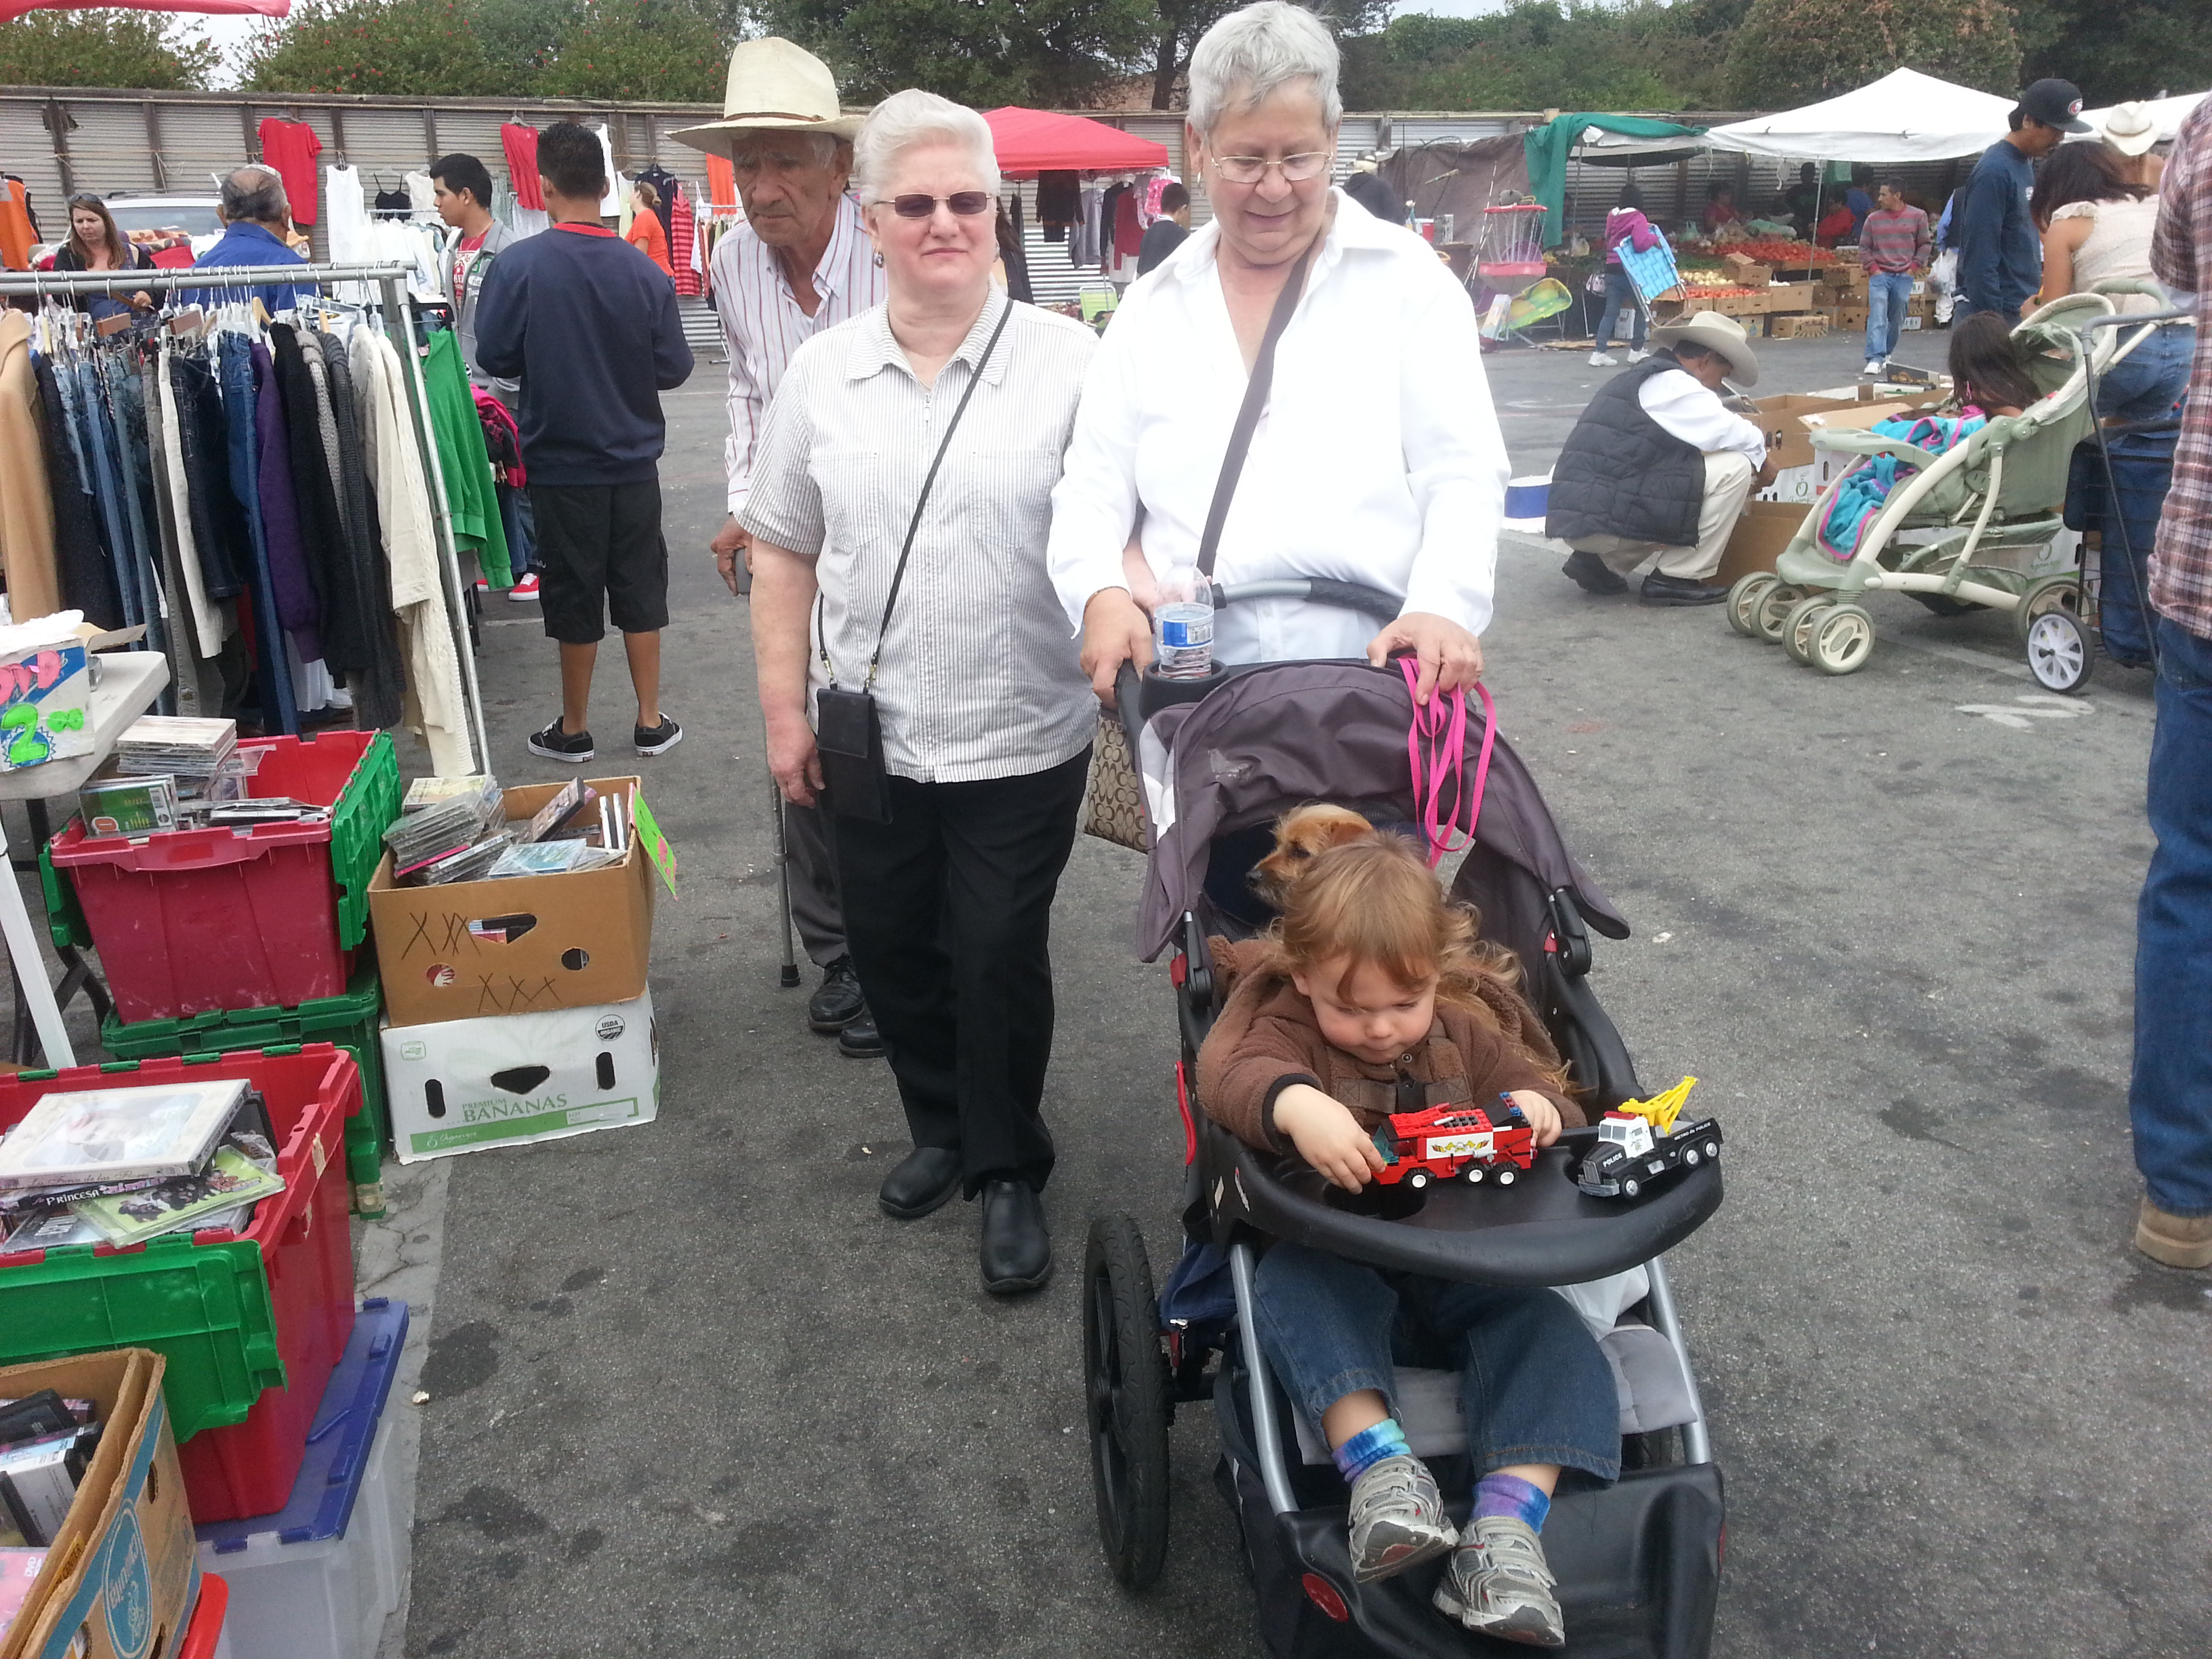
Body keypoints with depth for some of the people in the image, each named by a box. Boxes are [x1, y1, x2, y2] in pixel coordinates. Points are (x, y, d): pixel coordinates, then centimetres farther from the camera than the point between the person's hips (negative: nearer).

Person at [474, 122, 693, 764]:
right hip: (634, 461, 2)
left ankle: (574, 730, 22)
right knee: (640, 589, 13)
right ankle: (651, 723, 20)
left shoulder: (518, 265, -13)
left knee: (574, 596, 9)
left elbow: (494, 356, -8)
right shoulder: (643, 270, -8)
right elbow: (674, 367, -2)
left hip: (562, 463, -1)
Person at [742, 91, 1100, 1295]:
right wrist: (785, 712, 4)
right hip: (870, 738, 4)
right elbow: (782, 557, 7)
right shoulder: (822, 373, 3)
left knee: (998, 960, 5)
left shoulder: (1069, 361, -7)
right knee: (890, 949, 16)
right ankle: (943, 1128, 40)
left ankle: (1008, 1173, 26)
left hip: (1021, 740, -3)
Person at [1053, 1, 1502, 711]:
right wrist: (1102, 592, -13)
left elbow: (1460, 474, -2)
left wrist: (1443, 608, -20)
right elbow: (1093, 489, 8)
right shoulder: (1153, 307, 13)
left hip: (1381, 677, -1)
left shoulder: (1407, 279, 6)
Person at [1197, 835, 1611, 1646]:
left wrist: (1538, 1109, -15)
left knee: (1546, 1325, -24)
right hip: (1339, 1263, -3)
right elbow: (1230, 1070, -24)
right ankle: (1378, 1463, -43)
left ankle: (1508, 1523, -32)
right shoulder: (1287, 1028, -2)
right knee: (1290, 1282, -35)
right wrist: (1296, 1103, -48)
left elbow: (1533, 1084, 13)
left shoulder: (1466, 1034, 12)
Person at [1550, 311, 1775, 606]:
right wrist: (1762, 459, 11)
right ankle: (1678, 578, 1)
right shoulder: (1673, 384, -6)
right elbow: (1736, 435, -9)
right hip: (1606, 518, -10)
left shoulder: (1641, 380, 24)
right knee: (1735, 467, -4)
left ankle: (1602, 563, 15)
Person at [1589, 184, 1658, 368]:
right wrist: (1654, 238, -4)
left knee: (1610, 312, 6)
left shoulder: (1612, 216, 7)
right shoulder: (1638, 218, -11)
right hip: (1629, 270, -6)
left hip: (1611, 270, 6)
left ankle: (1599, 351, -3)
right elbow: (1641, 244, -23)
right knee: (1640, 308, 11)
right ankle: (1636, 350, 14)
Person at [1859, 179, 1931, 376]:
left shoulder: (1917, 216, 4)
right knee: (1877, 316, -14)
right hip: (1879, 275, 0)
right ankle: (1875, 359, -21)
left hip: (1904, 277, 0)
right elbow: (1864, 248, 11)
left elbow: (1926, 244, 9)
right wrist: (1873, 268, -1)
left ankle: (1887, 353, 23)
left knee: (1897, 319, 7)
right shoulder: (1873, 219, 7)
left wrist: (1915, 266, -1)